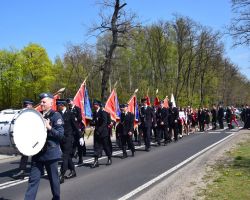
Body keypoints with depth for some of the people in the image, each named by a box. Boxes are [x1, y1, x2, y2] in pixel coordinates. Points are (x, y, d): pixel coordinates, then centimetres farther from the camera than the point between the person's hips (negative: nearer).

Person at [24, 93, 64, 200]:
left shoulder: (56, 115, -7)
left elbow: (60, 134, -13)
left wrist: (49, 127, -25)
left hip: (51, 152, -5)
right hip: (37, 152, 5)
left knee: (53, 179, 9)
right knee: (33, 179, 3)